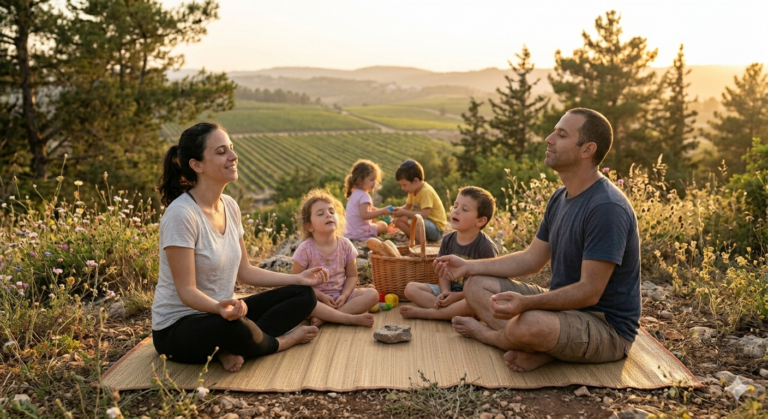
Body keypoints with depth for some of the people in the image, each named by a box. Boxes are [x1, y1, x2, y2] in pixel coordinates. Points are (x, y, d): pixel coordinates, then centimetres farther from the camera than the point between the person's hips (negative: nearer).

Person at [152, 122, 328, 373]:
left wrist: (298, 278, 5)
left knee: (304, 296, 1)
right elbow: (187, 290, -22)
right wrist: (219, 307, -42)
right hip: (178, 327, -8)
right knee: (234, 328, -40)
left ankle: (233, 348, -16)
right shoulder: (182, 214, -21)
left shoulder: (229, 206, 3)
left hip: (223, 313, 8)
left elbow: (244, 272, 9)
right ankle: (280, 342, -5)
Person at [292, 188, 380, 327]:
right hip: (317, 297, -4)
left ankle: (325, 317, -27)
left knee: (372, 294, -17)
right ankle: (351, 318, -33)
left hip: (340, 296, 4)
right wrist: (322, 296, -17)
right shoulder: (305, 249, -11)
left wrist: (344, 296, -14)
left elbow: (352, 276, 4)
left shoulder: (345, 245, -2)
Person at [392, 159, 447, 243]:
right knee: (398, 220, 0)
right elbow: (407, 207, 12)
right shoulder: (413, 190, 5)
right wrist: (399, 210, -10)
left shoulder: (426, 191, -24)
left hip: (436, 229, -9)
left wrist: (404, 212, -28)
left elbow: (424, 214, -32)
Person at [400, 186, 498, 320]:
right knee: (411, 288, -8)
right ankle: (454, 311, -22)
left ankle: (422, 312, -26)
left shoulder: (486, 248, -16)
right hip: (450, 291, 6)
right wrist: (445, 293, -16)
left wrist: (458, 296, -23)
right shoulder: (448, 240, 1)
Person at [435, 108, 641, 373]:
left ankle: (488, 333, -3)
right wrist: (469, 266, 5)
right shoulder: (560, 197, 8)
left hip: (606, 325, -9)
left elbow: (589, 291, -26)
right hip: (564, 306, 9)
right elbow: (532, 259, 12)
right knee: (477, 286, 3)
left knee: (531, 324, -38)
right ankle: (540, 347, -15)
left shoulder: (607, 209, -23)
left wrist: (525, 303, -39)